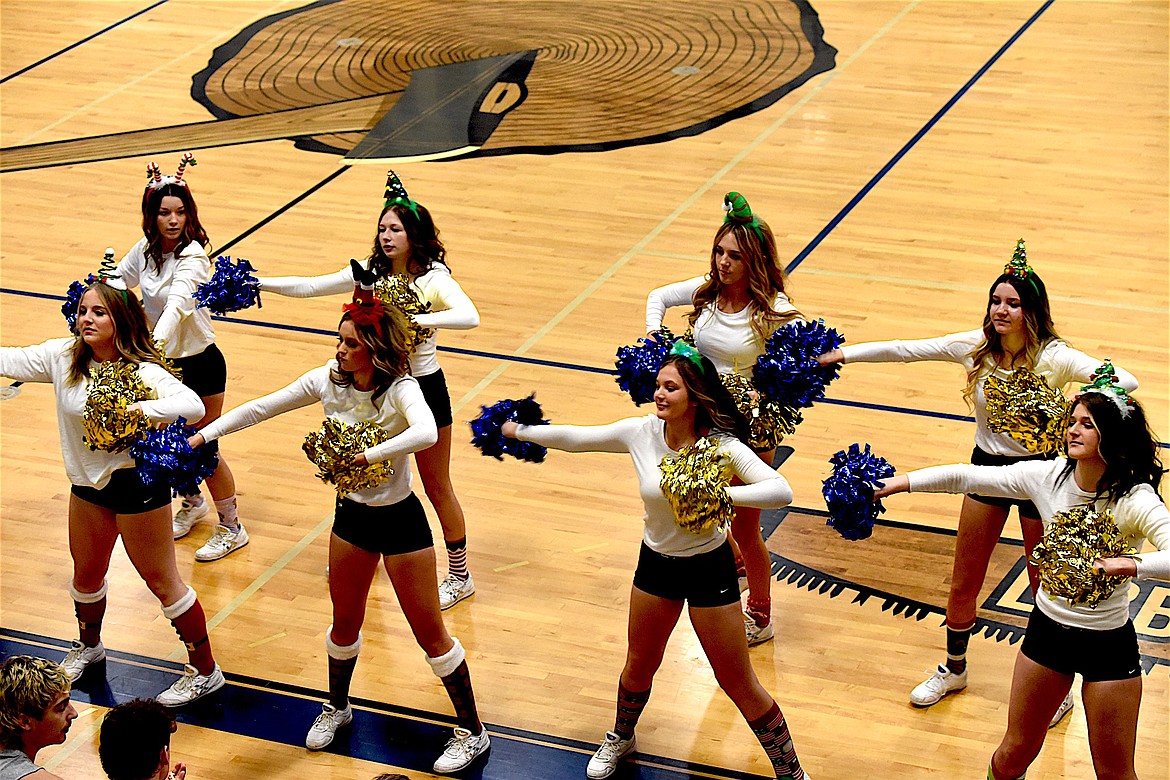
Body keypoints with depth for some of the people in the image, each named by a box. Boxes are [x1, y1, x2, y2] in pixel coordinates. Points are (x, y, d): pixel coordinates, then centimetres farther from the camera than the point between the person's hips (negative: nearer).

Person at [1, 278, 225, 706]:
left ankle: (205, 671, 18)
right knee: (86, 575, 24)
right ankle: (88, 647, 53)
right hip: (88, 484, 6)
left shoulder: (142, 372, -23)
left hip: (137, 485, -6)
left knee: (162, 582, 4)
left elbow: (193, 405, -37)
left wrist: (135, 411, -46)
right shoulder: (63, 357, -6)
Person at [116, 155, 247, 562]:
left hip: (199, 364, -6)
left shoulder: (192, 257, -24)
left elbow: (177, 306, -39)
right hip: (163, 361, 6)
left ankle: (232, 528, 22)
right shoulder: (145, 250, -4)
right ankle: (192, 503, 45)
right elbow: (116, 282, 13)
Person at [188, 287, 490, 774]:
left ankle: (472, 732, 18)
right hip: (351, 515, 5)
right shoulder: (329, 380, -8)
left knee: (430, 634, 3)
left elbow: (425, 432, -46)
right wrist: (205, 434, -6)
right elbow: (261, 409, -1)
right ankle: (337, 708, 46)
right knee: (345, 624, 21)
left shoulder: (400, 389, -24)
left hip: (400, 519, -5)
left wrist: (367, 455, -50)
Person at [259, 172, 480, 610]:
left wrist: (414, 319, -42)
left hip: (424, 388, -5)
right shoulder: (371, 273, -2)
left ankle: (460, 575, 21)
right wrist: (255, 283, -7)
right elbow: (310, 287, 1)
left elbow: (468, 317, -35)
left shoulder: (433, 278, -18)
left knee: (437, 488, 6)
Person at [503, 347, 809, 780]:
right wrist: (520, 431, 7)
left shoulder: (722, 446, -25)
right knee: (639, 666, 24)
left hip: (708, 567, -4)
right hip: (656, 562, 4)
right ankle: (620, 739, 53)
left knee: (739, 684, 2)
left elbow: (781, 491, -35)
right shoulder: (641, 432, -14)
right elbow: (573, 438, 0)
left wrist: (719, 492, -46)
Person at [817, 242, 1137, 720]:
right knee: (963, 583, 16)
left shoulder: (1054, 358, -21)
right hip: (987, 466, 4)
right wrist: (845, 353, -5)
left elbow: (1125, 381, -31)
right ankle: (953, 669, 39)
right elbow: (906, 350, -2)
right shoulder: (976, 346, -9)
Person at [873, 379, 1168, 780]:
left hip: (1109, 644, -4)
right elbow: (965, 477, -6)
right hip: (1047, 629, 4)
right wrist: (897, 483, -9)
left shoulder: (1135, 501, -23)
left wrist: (1127, 564, -54)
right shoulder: (1048, 476, -10)